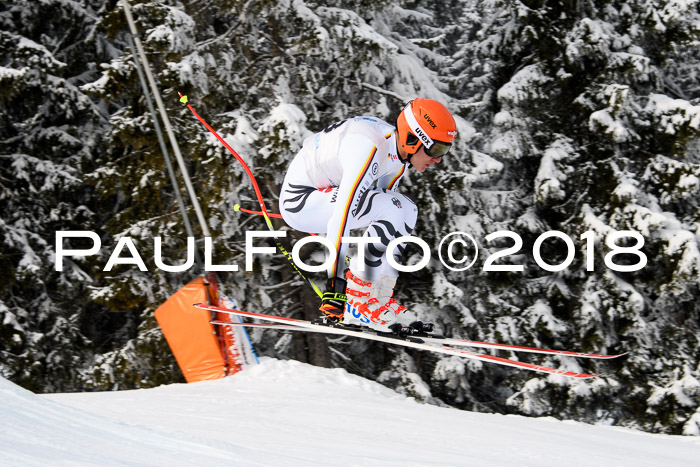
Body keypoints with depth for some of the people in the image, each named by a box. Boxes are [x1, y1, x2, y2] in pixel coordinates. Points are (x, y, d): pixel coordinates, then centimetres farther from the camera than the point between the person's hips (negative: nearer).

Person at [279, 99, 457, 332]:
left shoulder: (399, 150, -1)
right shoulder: (370, 149, -29)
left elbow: (380, 212, 12)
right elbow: (340, 218, -35)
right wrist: (335, 282, -37)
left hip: (325, 194, 9)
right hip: (299, 200, -9)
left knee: (406, 210, -1)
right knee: (392, 209, -23)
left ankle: (378, 295, -2)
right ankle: (358, 303, -18)